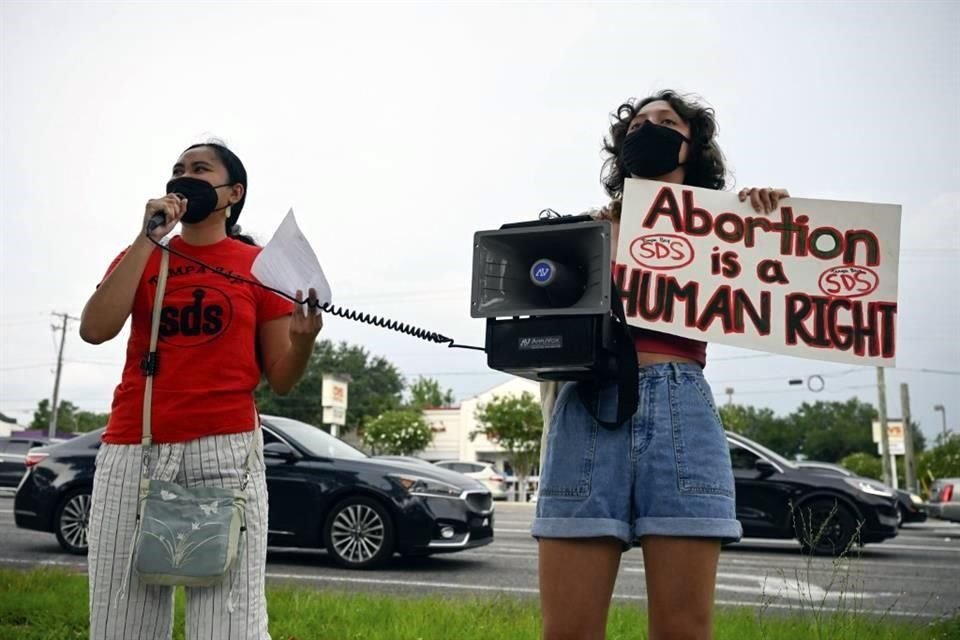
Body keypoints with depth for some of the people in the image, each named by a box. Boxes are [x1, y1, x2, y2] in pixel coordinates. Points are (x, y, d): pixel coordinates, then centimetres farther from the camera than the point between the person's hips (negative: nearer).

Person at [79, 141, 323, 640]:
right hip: (131, 450, 3)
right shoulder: (140, 257, 15)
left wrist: (303, 340, -16)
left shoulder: (260, 265, 8)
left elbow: (280, 379, 6)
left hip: (225, 449, -2)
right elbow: (95, 329, -5)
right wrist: (148, 238, -4)